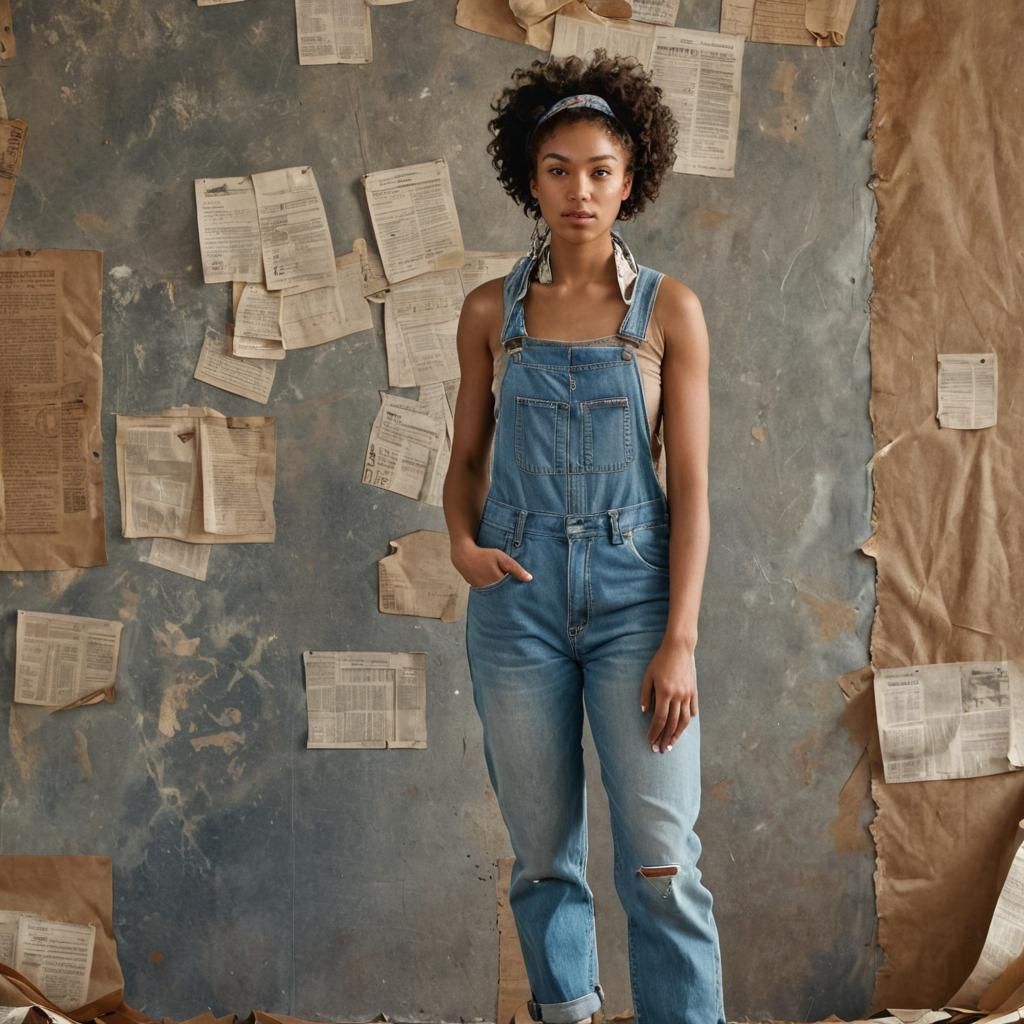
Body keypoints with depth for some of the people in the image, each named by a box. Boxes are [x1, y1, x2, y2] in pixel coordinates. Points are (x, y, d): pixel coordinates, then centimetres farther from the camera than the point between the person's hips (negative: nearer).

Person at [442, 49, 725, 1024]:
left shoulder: (669, 310, 0)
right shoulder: (491, 310, 6)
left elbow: (689, 483, -3)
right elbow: (467, 458, 13)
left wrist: (680, 641, -10)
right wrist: (462, 542, -9)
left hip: (634, 593, -2)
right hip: (517, 595, 2)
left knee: (661, 861, -7)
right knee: (543, 853, 7)